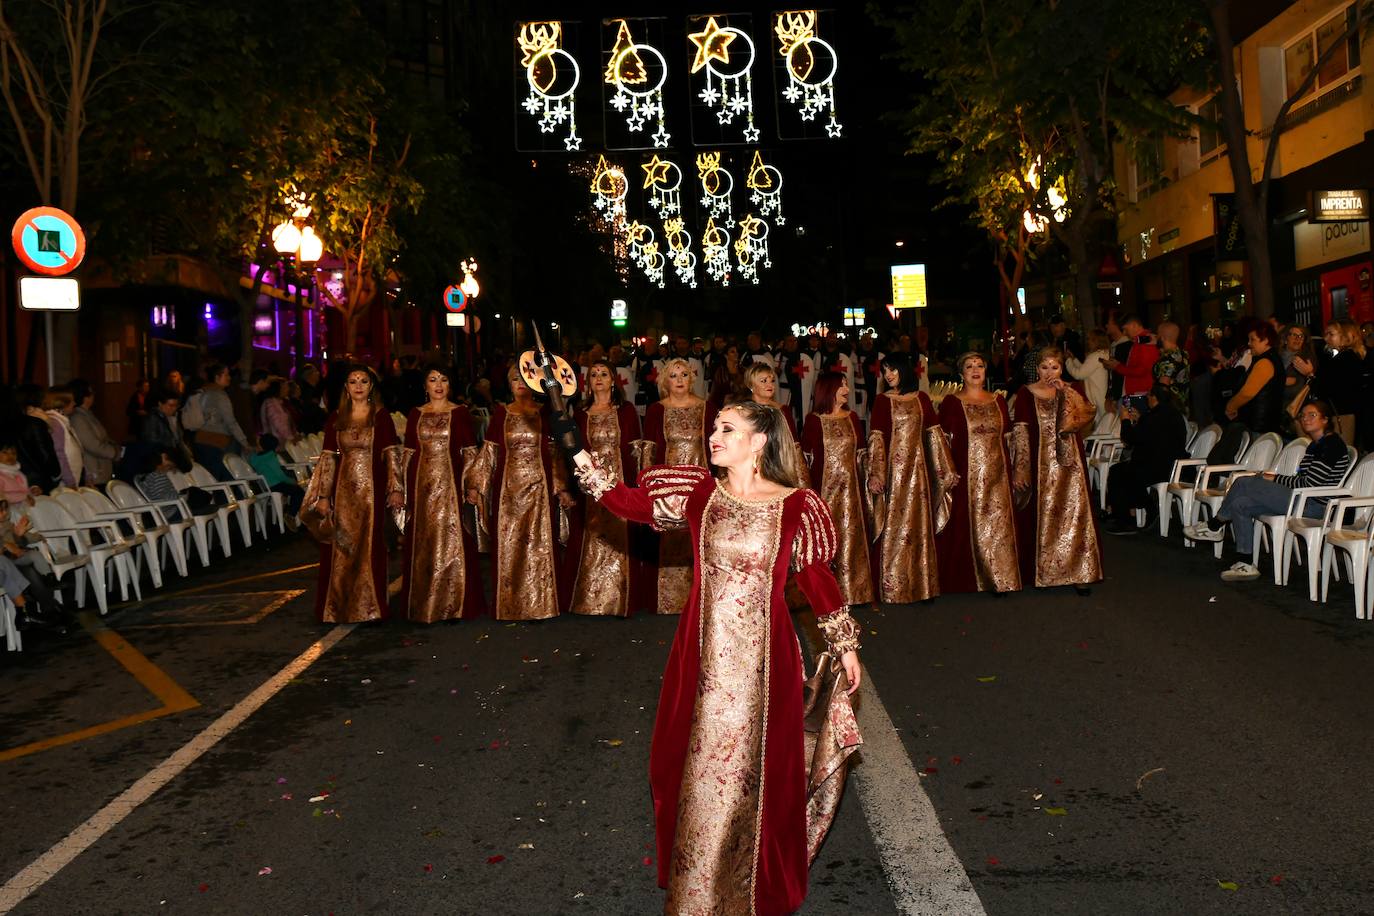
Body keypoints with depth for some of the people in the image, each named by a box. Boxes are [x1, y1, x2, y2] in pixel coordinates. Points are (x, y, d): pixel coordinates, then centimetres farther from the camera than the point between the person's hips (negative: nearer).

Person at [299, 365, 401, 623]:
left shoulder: (381, 416, 1)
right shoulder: (336, 418, 8)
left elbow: (392, 453, -4)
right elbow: (328, 457, 6)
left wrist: (395, 488, -13)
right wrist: (324, 495, 1)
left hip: (372, 488, -2)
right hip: (343, 488, 3)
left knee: (369, 547, -1)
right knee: (341, 549, 5)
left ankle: (368, 607, 10)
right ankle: (340, 608, 15)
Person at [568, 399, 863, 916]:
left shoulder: (794, 506, -7)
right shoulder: (699, 494, 0)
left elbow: (816, 577, 0)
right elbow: (633, 504, -6)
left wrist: (844, 645, 5)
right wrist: (585, 466, -18)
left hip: (761, 656, -3)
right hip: (704, 653, 3)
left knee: (751, 769, 9)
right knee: (695, 763, 14)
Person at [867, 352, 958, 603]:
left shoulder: (922, 399, 7)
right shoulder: (882, 400, 0)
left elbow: (935, 434, 8)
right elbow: (876, 439, -7)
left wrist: (948, 469, 6)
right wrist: (876, 475, -17)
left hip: (918, 469, 3)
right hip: (893, 468, -3)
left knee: (919, 526, 7)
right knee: (893, 528, -1)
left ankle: (920, 584, 17)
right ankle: (892, 587, 5)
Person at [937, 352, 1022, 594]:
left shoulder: (998, 401, 12)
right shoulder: (951, 402, 1)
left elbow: (1007, 436, 13)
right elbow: (943, 438, -3)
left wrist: (1009, 471, 6)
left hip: (996, 473, 3)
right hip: (966, 472, -3)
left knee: (998, 524, 3)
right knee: (966, 525, -1)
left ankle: (999, 578, 11)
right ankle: (966, 578, 9)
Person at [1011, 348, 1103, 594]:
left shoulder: (1070, 393, 10)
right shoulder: (1026, 394, 1)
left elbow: (1087, 415, -9)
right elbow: (1019, 434, -4)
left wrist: (1065, 392, -14)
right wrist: (1020, 471, -10)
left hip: (1068, 463, 2)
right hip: (1040, 463, -2)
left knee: (1073, 514, -2)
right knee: (1042, 516, 4)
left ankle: (1077, 571, 2)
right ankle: (1041, 571, 15)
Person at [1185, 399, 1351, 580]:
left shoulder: (1332, 444, -11)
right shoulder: (1315, 445, 19)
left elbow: (1310, 483, -17)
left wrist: (1275, 478, -7)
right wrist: (1273, 479, 1)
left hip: (1314, 505, -10)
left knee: (1243, 483, -16)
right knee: (1240, 505, -3)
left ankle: (1214, 526, 4)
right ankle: (1247, 565, -2)